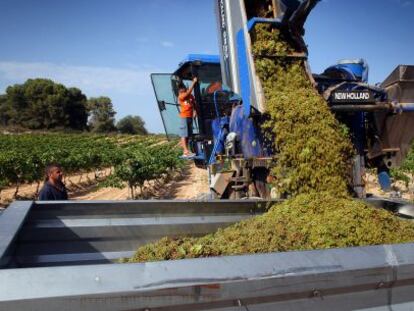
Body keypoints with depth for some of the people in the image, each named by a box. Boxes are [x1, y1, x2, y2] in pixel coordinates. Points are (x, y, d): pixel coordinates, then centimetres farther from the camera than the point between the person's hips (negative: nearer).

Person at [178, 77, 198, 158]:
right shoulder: (181, 97, -9)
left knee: (188, 135, 8)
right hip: (184, 117, -6)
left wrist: (195, 111, -1)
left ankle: (186, 151, 13)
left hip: (190, 117, 6)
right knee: (184, 135, -7)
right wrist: (194, 82, -20)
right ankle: (186, 152, -10)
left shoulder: (191, 96, 8)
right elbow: (189, 91, -21)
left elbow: (194, 104, 16)